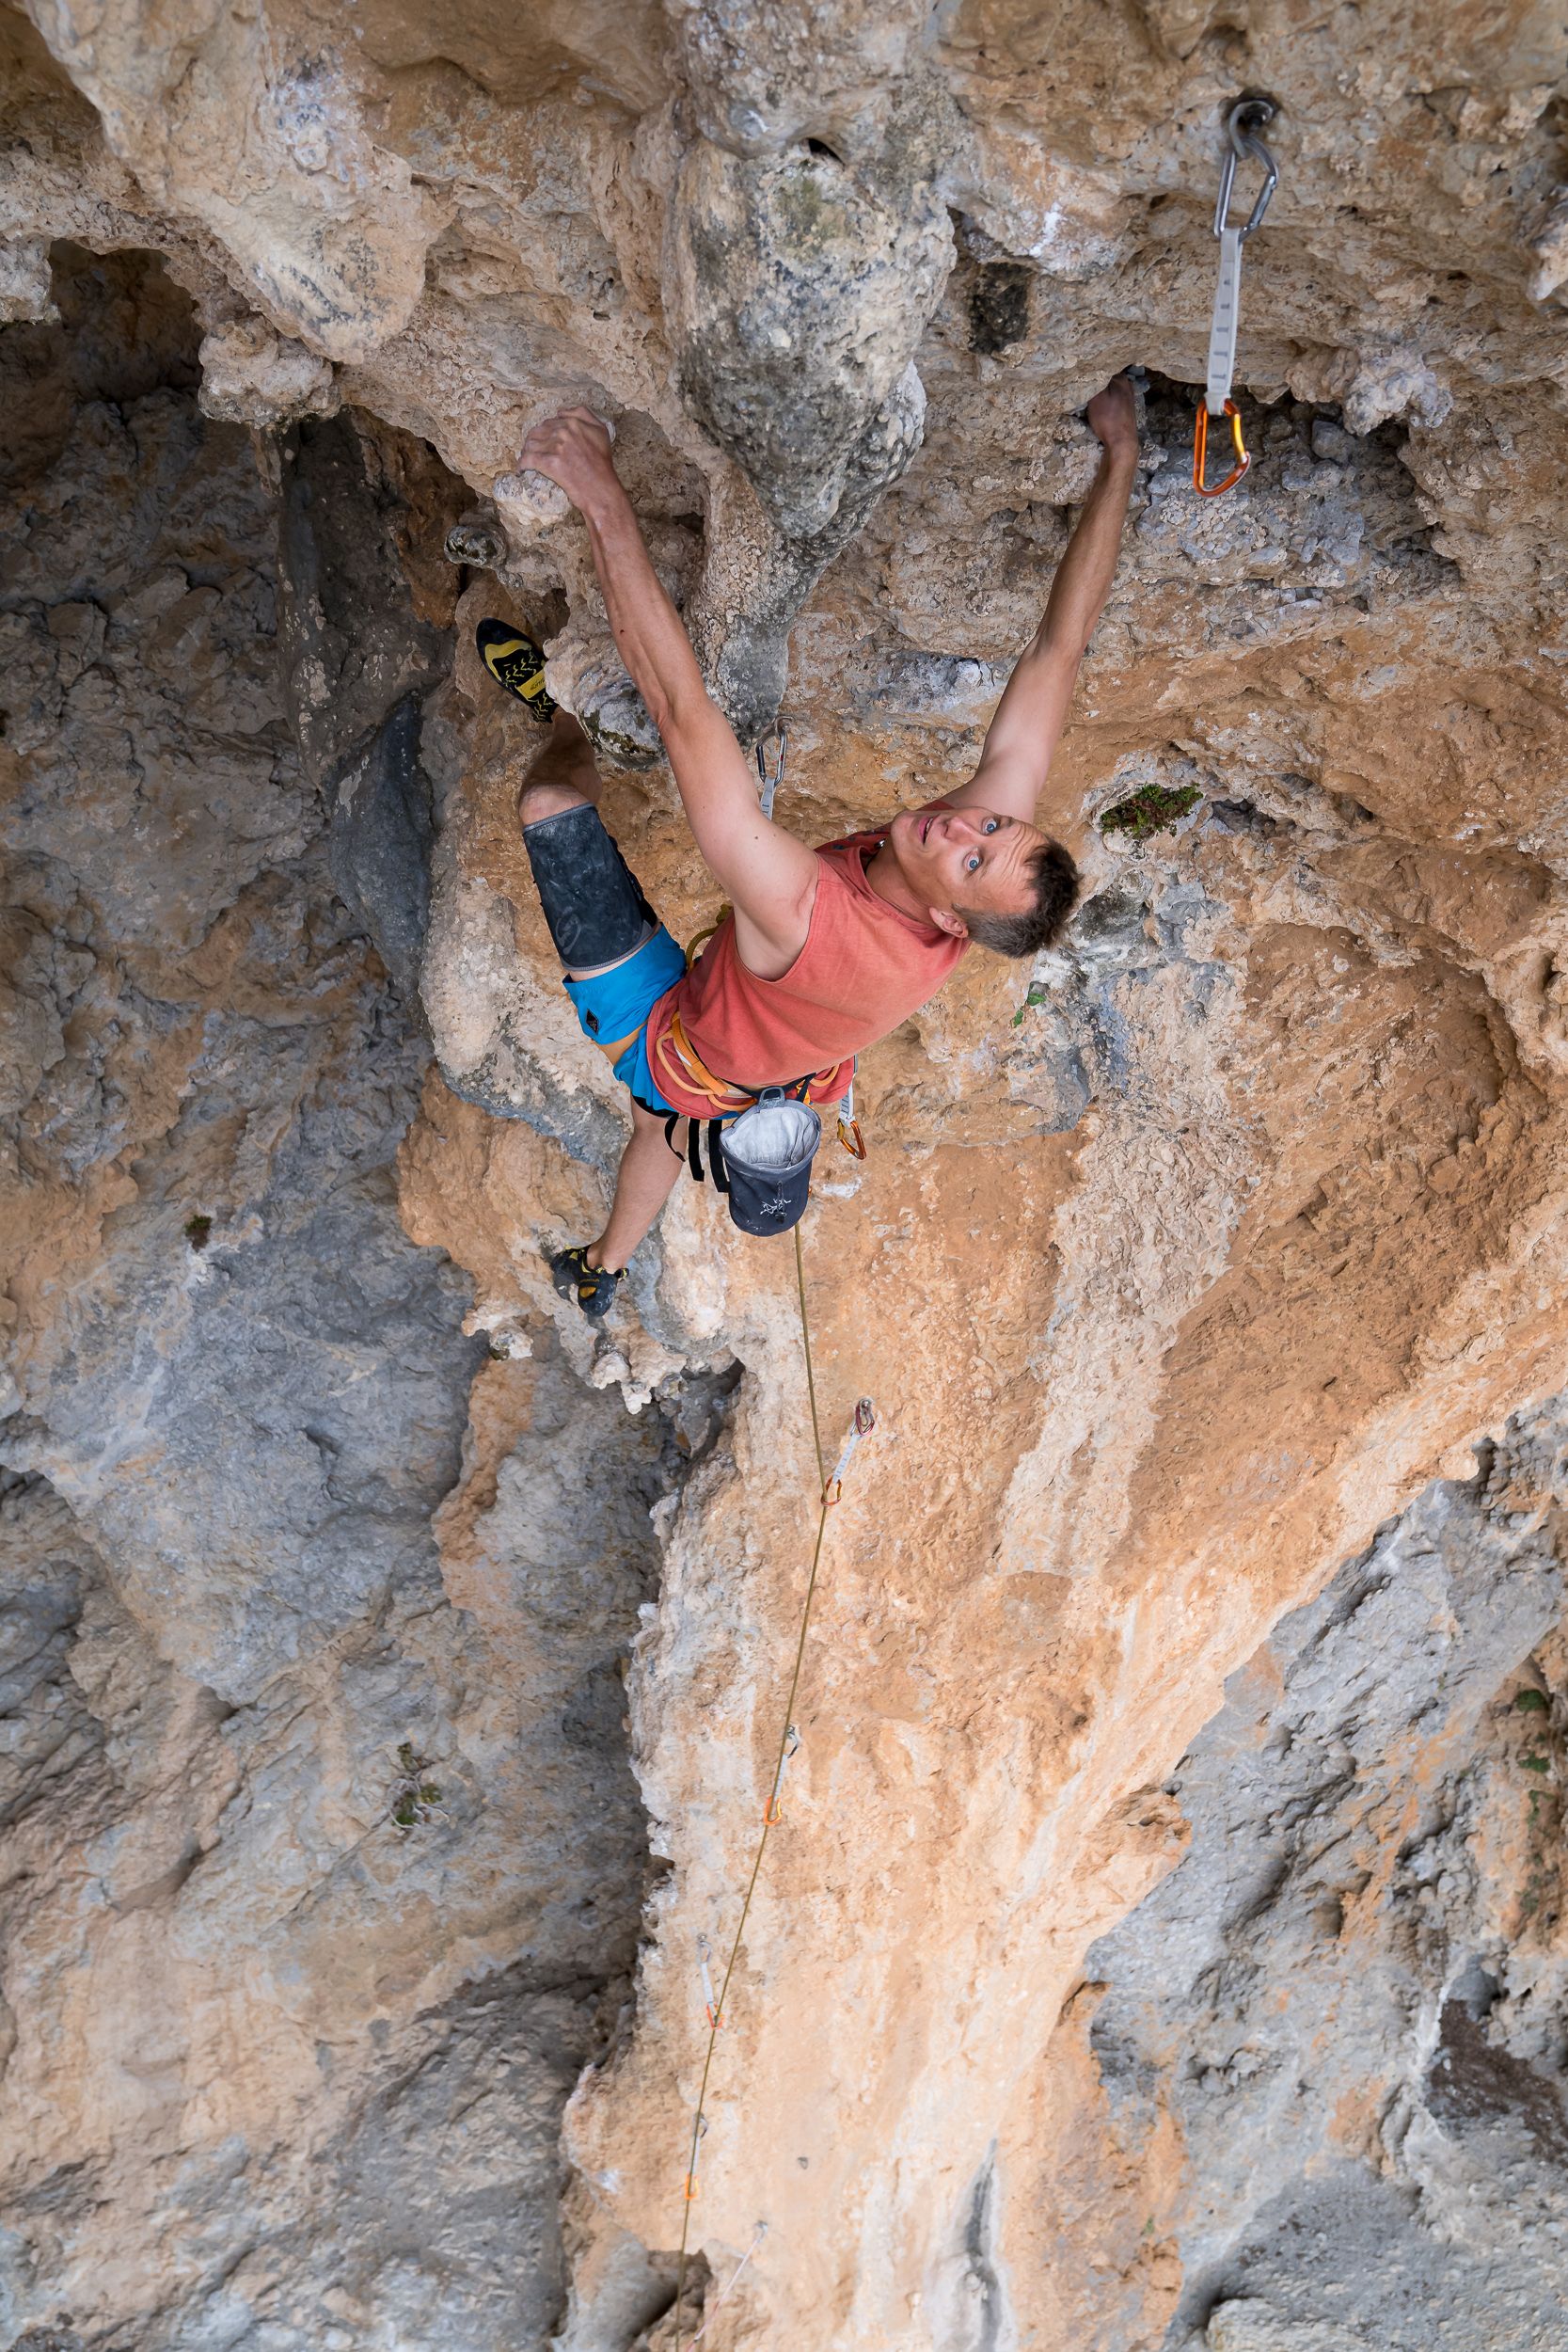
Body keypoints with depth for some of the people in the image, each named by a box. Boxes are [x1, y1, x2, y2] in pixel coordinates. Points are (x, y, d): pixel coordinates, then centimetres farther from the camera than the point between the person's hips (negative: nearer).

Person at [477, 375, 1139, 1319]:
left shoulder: (808, 919, -50)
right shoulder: (998, 815, -33)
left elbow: (685, 714, -58)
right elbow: (1058, 654, -28)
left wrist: (604, 499, -61)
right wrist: (1121, 452, -26)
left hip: (665, 1037, -7)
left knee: (556, 789, -8)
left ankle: (559, 708, 28)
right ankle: (602, 1274, 66)